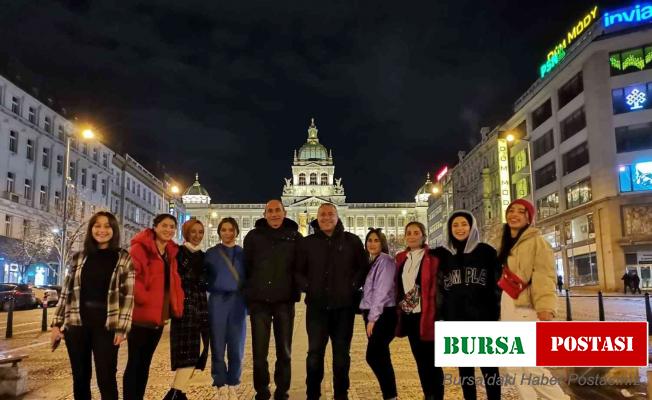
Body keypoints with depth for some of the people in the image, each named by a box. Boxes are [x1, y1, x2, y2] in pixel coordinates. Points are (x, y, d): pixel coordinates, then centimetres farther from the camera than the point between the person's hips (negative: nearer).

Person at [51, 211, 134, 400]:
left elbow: (129, 295, -4)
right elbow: (66, 293, 12)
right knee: (80, 378, 12)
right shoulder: (79, 257, 9)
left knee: (106, 379, -1)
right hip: (76, 323, 3)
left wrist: (122, 328, -10)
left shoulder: (124, 258, 0)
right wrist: (57, 324, 6)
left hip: (106, 325, -3)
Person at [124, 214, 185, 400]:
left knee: (145, 363, 15)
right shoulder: (140, 247, -9)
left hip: (158, 316, 7)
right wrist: (142, 297, -23)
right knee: (134, 362, 0)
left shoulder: (171, 252, 14)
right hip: (141, 315, -7)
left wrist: (175, 306, 7)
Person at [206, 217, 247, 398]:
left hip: (238, 302, 1)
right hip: (217, 302, -1)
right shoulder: (211, 253, 6)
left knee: (236, 346, 3)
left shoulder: (243, 254, 9)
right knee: (218, 346, 1)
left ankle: (233, 385, 16)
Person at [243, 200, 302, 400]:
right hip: (259, 300, 0)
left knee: (284, 350, 8)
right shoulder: (253, 236, 4)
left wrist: (295, 291, 2)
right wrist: (249, 293, 3)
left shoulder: (295, 237, 3)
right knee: (259, 350, 4)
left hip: (285, 300, 0)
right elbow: (246, 266, 6)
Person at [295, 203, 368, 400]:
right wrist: (308, 287, -4)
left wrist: (353, 286, -4)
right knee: (315, 352, 2)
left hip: (344, 306, 0)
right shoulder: (307, 243, 7)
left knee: (342, 353, 9)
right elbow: (298, 271, 11)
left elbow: (363, 268, 8)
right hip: (317, 306, 0)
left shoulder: (352, 241, 5)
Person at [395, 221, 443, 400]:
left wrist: (435, 315, -15)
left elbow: (436, 288, -11)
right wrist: (398, 311, 10)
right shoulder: (401, 258, 11)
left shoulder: (432, 258, -7)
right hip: (408, 315, 6)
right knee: (419, 359, 15)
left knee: (431, 359, 1)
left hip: (425, 316, -6)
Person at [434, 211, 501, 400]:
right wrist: (441, 316, 5)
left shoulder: (486, 251, 1)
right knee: (464, 366, 10)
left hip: (483, 318, -2)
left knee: (489, 366, 2)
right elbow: (439, 288, 12)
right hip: (456, 320, 3)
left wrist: (497, 314, -4)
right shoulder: (443, 254, 8)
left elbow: (498, 284, 1)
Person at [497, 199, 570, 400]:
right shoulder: (505, 244, 19)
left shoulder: (536, 241, -3)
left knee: (532, 367, -11)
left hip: (526, 309, -8)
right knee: (516, 368, 10)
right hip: (507, 310, 8)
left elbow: (544, 276, -15)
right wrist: (499, 309, 16)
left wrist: (545, 307, -29)